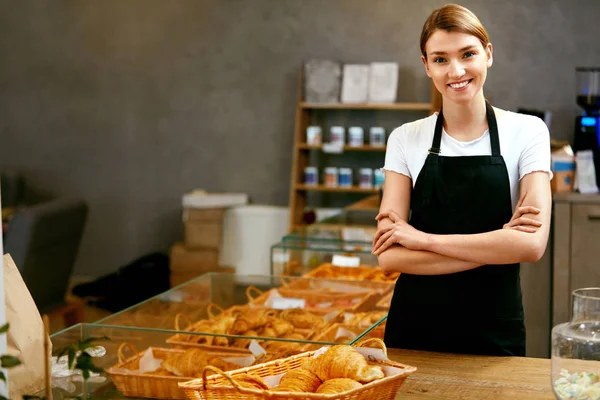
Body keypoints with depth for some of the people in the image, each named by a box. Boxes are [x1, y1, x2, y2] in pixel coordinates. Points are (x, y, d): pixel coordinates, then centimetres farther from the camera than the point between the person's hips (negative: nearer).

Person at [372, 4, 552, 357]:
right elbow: (390, 255, -10)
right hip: (414, 328, 1)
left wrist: (424, 238, -16)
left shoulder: (526, 132, -5)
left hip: (495, 331, -1)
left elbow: (532, 244, -17)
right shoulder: (406, 139, -2)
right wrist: (495, 247, -17)